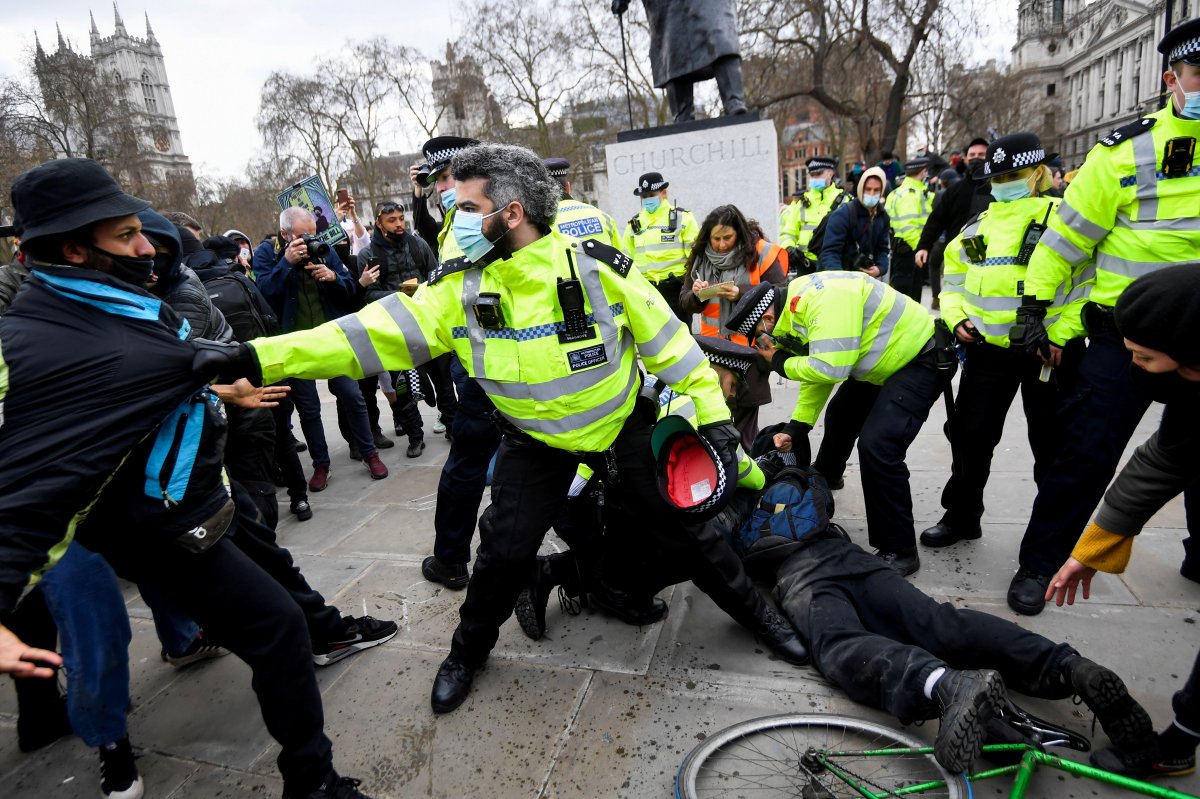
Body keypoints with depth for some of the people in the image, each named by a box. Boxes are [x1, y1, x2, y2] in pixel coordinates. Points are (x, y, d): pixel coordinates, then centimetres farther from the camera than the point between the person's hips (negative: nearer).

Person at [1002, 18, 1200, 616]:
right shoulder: (1127, 151, -8)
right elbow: (1065, 237, -5)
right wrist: (1035, 307, -6)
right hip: (1124, 335, -4)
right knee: (1087, 454, -3)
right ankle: (1038, 564, 11)